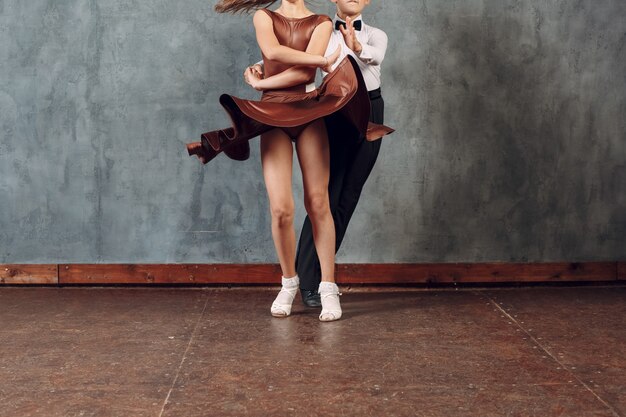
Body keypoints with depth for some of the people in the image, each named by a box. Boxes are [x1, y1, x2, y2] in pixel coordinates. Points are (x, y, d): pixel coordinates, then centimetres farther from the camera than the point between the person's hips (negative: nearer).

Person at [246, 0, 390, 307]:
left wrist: (357, 46, -39)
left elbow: (375, 56, -15)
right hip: (334, 113, -3)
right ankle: (308, 281, -3)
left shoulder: (376, 36, 9)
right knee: (327, 197, -9)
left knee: (347, 198, 6)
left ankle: (320, 273, 18)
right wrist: (260, 67, -27)